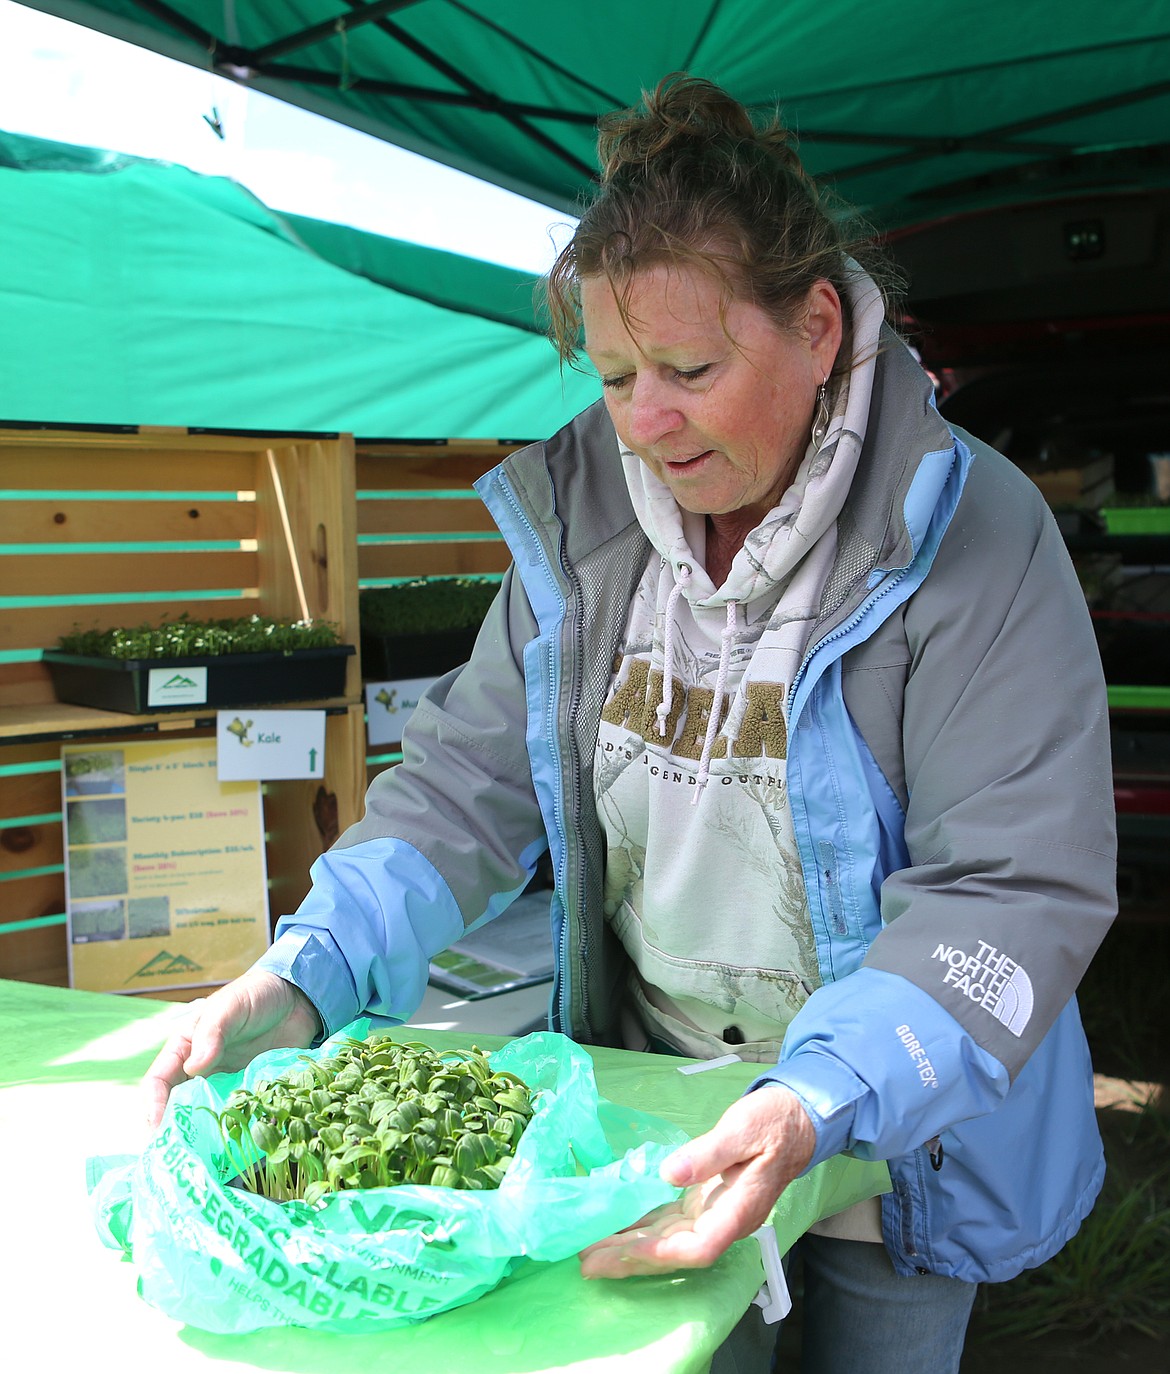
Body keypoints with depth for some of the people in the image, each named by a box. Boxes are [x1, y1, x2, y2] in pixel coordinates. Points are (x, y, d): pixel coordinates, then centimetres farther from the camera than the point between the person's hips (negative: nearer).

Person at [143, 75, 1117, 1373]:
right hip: (642, 1112, 4)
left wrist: (817, 1106, -38)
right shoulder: (580, 518, -7)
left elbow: (1014, 888, -25)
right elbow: (473, 780, -5)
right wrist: (304, 973, -19)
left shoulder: (970, 534, -21)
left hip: (891, 1143, -3)